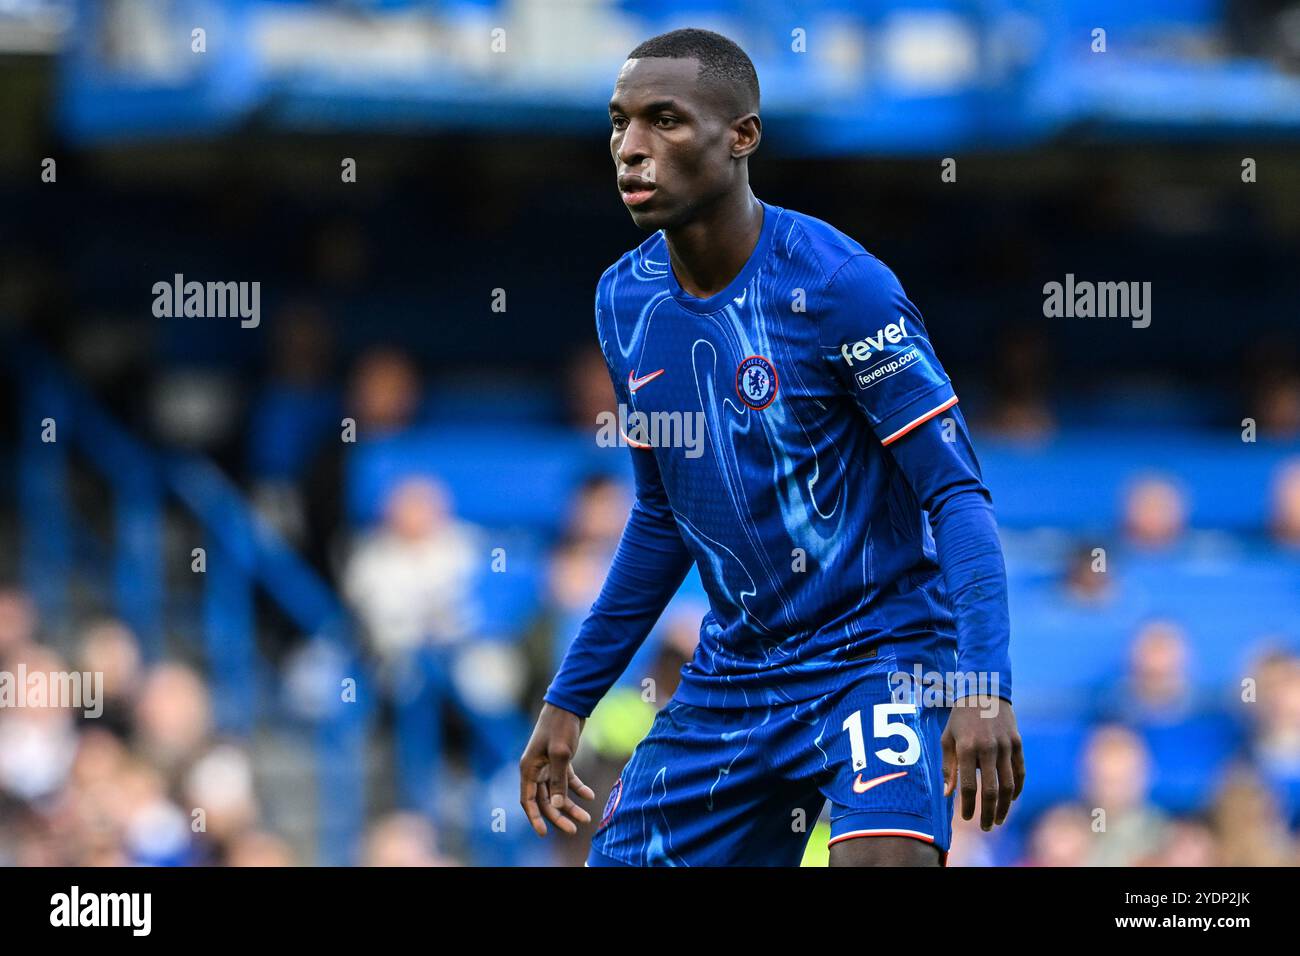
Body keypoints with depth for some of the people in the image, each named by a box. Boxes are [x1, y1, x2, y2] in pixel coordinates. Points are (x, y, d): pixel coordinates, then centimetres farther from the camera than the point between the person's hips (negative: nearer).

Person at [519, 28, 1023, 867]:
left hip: (879, 656, -7)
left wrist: (983, 688, -29)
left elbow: (958, 493, -17)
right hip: (731, 674, 7)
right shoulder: (626, 302, 3)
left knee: (883, 858, -31)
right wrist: (569, 701, 18)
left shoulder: (837, 285, -17)